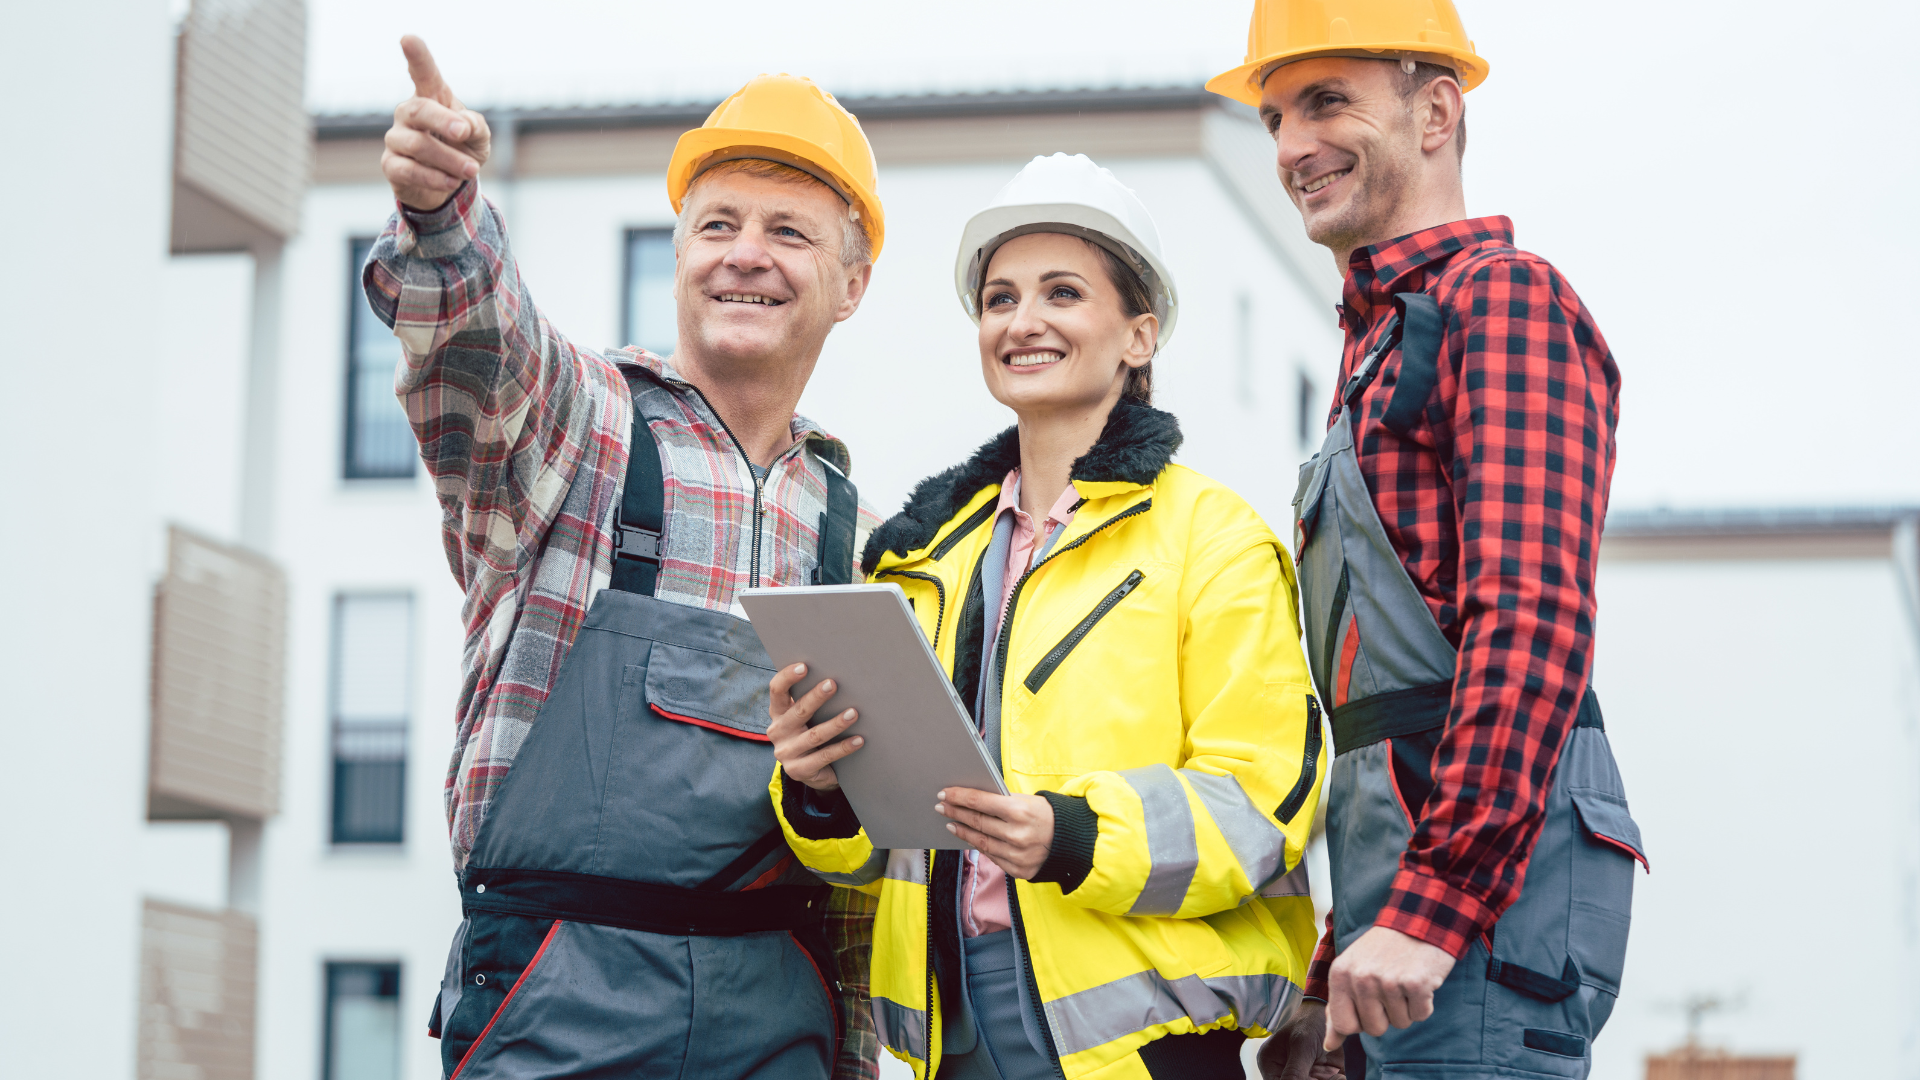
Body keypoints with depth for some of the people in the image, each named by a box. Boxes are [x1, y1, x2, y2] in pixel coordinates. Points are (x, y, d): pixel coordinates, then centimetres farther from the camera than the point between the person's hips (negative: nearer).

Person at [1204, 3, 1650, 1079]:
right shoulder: (1383, 341, 26)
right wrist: (1335, 981, 23)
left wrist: (1432, 904, -24)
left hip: (1486, 869, -9)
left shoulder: (1500, 294, -4)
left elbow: (1533, 619, -17)